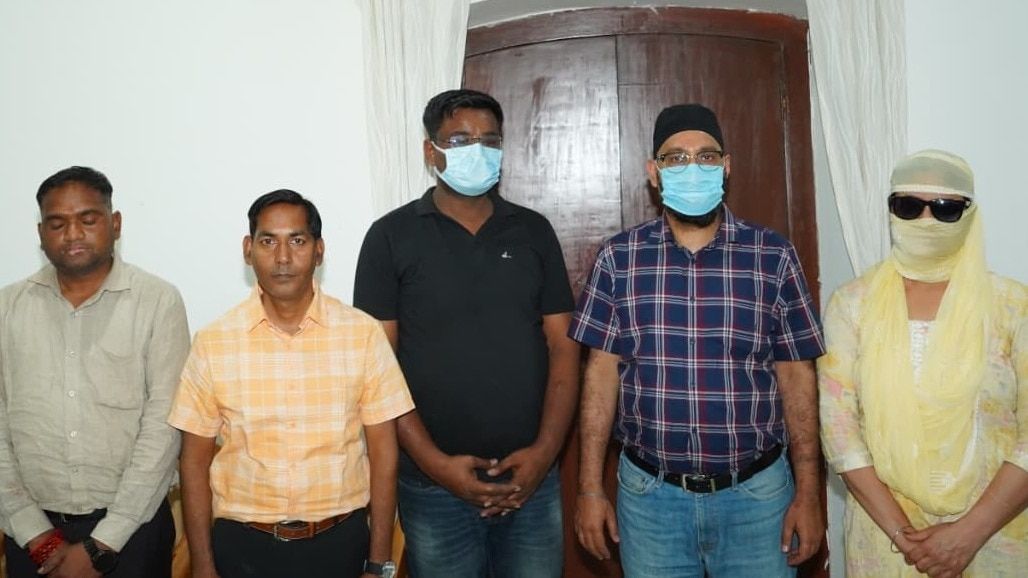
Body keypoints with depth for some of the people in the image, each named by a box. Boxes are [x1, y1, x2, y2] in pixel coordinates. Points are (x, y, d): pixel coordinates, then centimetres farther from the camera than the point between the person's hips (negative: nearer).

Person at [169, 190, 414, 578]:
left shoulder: (364, 334, -7)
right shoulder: (213, 342, -5)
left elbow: (382, 452, -3)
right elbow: (195, 460, 1)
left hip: (340, 542, 0)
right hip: (244, 545, 1)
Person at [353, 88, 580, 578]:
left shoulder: (533, 231, 6)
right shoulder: (392, 236, -2)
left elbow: (562, 346, 4)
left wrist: (545, 450, -7)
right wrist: (434, 461, -12)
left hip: (531, 480, 2)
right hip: (434, 487, -2)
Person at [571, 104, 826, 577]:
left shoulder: (774, 257, -2)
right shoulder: (618, 258, -2)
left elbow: (796, 377, 0)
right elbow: (602, 373, -1)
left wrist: (808, 493, -1)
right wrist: (590, 488, -2)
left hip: (756, 492, 0)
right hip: (649, 492, 0)